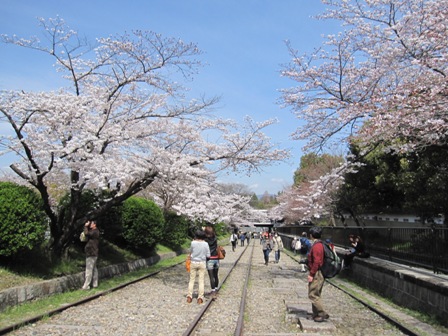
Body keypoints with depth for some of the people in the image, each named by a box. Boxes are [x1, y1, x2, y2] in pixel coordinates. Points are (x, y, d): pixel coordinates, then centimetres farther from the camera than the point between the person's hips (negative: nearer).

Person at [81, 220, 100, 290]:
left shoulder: (95, 232, -16)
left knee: (89, 270, -8)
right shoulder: (94, 231, 16)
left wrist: (86, 226, -15)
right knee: (94, 269, 12)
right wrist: (87, 226, 9)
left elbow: (86, 233, -29)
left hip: (91, 254, -10)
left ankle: (86, 285, -6)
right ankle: (95, 284, 18)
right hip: (92, 253, 10)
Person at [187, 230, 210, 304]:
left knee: (192, 280, 10)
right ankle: (200, 297, 4)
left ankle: (189, 296, 6)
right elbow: (208, 255, -5)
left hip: (193, 262, 0)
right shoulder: (205, 244, -9)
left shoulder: (193, 243, -10)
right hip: (202, 263, 0)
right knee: (201, 280, 6)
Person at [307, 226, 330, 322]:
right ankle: (316, 314, 22)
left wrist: (311, 274, -20)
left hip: (316, 274, -10)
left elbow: (316, 262, -24)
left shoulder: (316, 246, -19)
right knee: (316, 295, 15)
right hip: (317, 274, 10)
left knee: (313, 295, -5)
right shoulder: (319, 245, 12)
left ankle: (323, 314, -1)